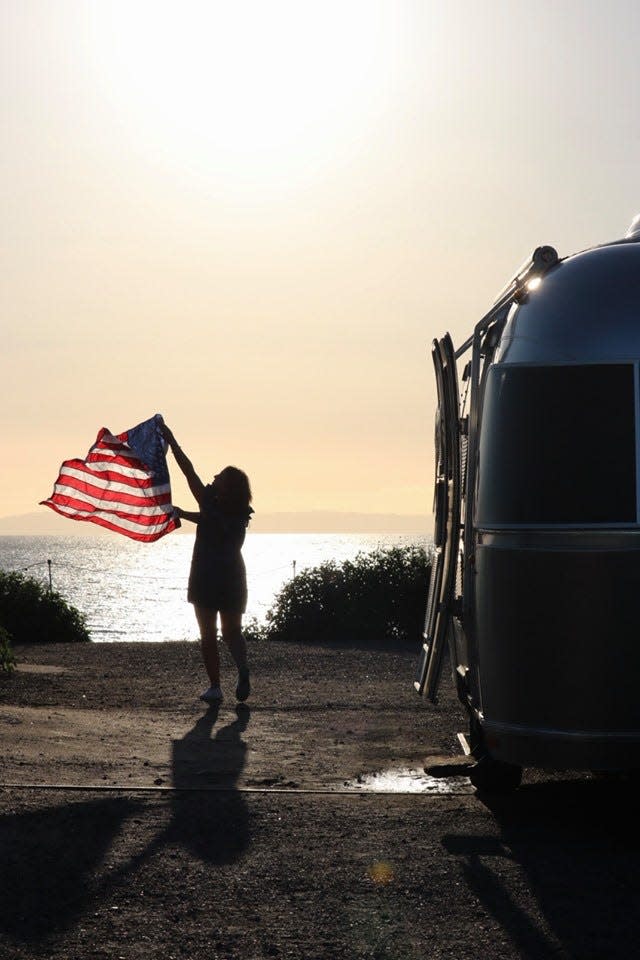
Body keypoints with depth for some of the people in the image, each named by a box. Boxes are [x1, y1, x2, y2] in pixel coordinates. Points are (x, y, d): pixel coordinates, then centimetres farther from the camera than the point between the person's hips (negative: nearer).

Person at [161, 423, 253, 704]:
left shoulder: (211, 505, -11)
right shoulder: (240, 515, 5)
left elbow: (188, 470, -8)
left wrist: (171, 441, -2)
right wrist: (182, 514, 31)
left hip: (206, 578, -4)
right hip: (232, 577, 4)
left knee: (208, 634, 6)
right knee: (232, 631, 13)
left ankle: (215, 687, 3)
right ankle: (243, 667, -16)